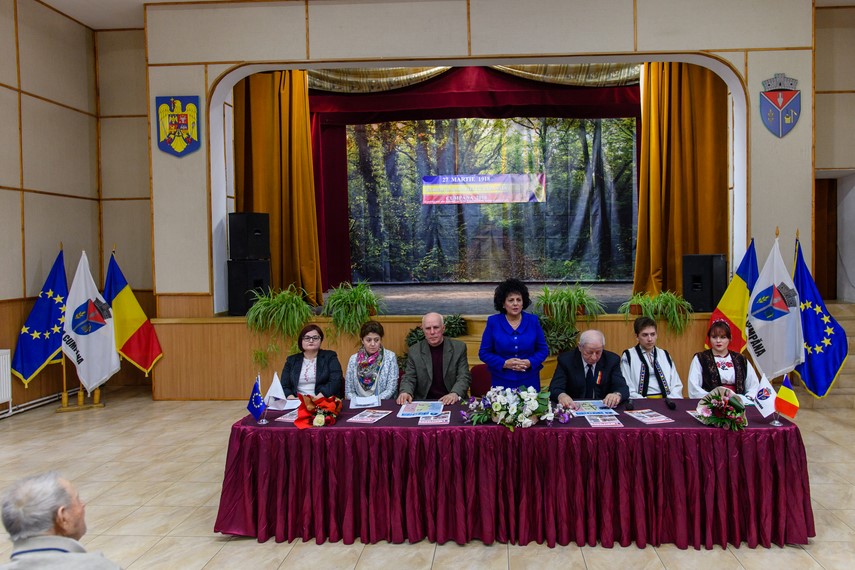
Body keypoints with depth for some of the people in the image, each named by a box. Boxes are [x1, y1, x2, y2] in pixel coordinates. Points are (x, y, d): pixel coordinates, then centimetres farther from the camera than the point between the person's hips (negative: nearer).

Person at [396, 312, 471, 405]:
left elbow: (464, 377, -2)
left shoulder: (459, 347, 2)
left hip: (452, 403, -1)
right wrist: (405, 392, -19)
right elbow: (409, 378, 4)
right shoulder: (414, 351, 5)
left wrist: (455, 394, -23)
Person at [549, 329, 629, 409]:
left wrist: (617, 395, -32)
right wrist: (561, 395, -37)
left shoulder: (612, 360, -1)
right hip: (574, 409, -1)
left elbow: (623, 388, -8)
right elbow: (555, 389, -13)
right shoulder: (566, 360, -6)